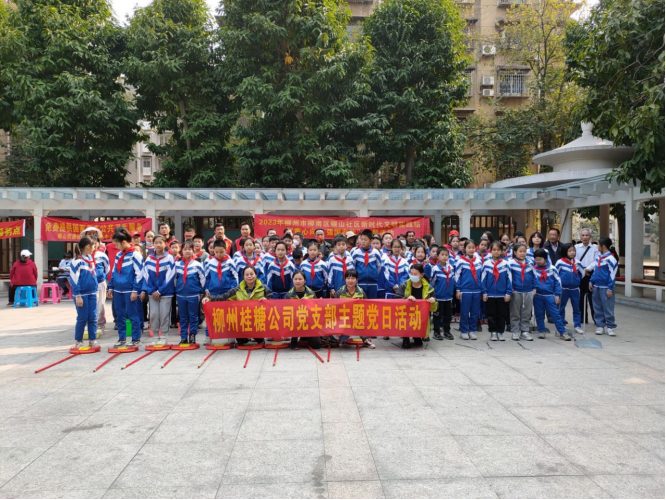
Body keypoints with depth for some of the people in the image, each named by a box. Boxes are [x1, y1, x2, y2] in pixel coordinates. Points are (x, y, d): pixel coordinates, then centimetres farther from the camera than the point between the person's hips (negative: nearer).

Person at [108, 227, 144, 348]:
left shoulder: (135, 255, -10)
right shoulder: (118, 255, 12)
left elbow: (139, 274, -13)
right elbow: (114, 272, 19)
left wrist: (135, 290, -15)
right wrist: (111, 287, 14)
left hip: (130, 291, -7)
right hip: (117, 290, 7)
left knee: (132, 315, -1)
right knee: (119, 315, 11)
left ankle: (136, 339, 8)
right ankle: (122, 339, 21)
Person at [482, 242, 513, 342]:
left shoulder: (505, 264, -3)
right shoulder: (486, 264, -3)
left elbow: (509, 279, -2)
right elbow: (483, 279, 0)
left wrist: (508, 293, -6)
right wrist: (484, 292, -4)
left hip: (502, 295, 0)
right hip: (490, 295, 0)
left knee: (502, 315, 9)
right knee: (491, 315, 8)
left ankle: (500, 332, 21)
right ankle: (493, 332, 20)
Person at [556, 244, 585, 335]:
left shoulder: (577, 263, 1)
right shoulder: (560, 262, -9)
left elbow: (582, 273, 16)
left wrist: (577, 281, 13)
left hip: (575, 289, 3)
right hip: (563, 289, -3)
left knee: (577, 308, 6)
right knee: (561, 308, 6)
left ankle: (577, 326, 14)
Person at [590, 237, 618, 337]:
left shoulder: (610, 259, -12)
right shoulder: (599, 257, 12)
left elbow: (613, 274, -13)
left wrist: (610, 289, -14)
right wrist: (591, 281, 17)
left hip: (605, 288, -8)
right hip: (596, 287, 8)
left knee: (608, 308, -2)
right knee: (598, 308, 10)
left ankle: (610, 327, 7)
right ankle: (600, 326, 17)